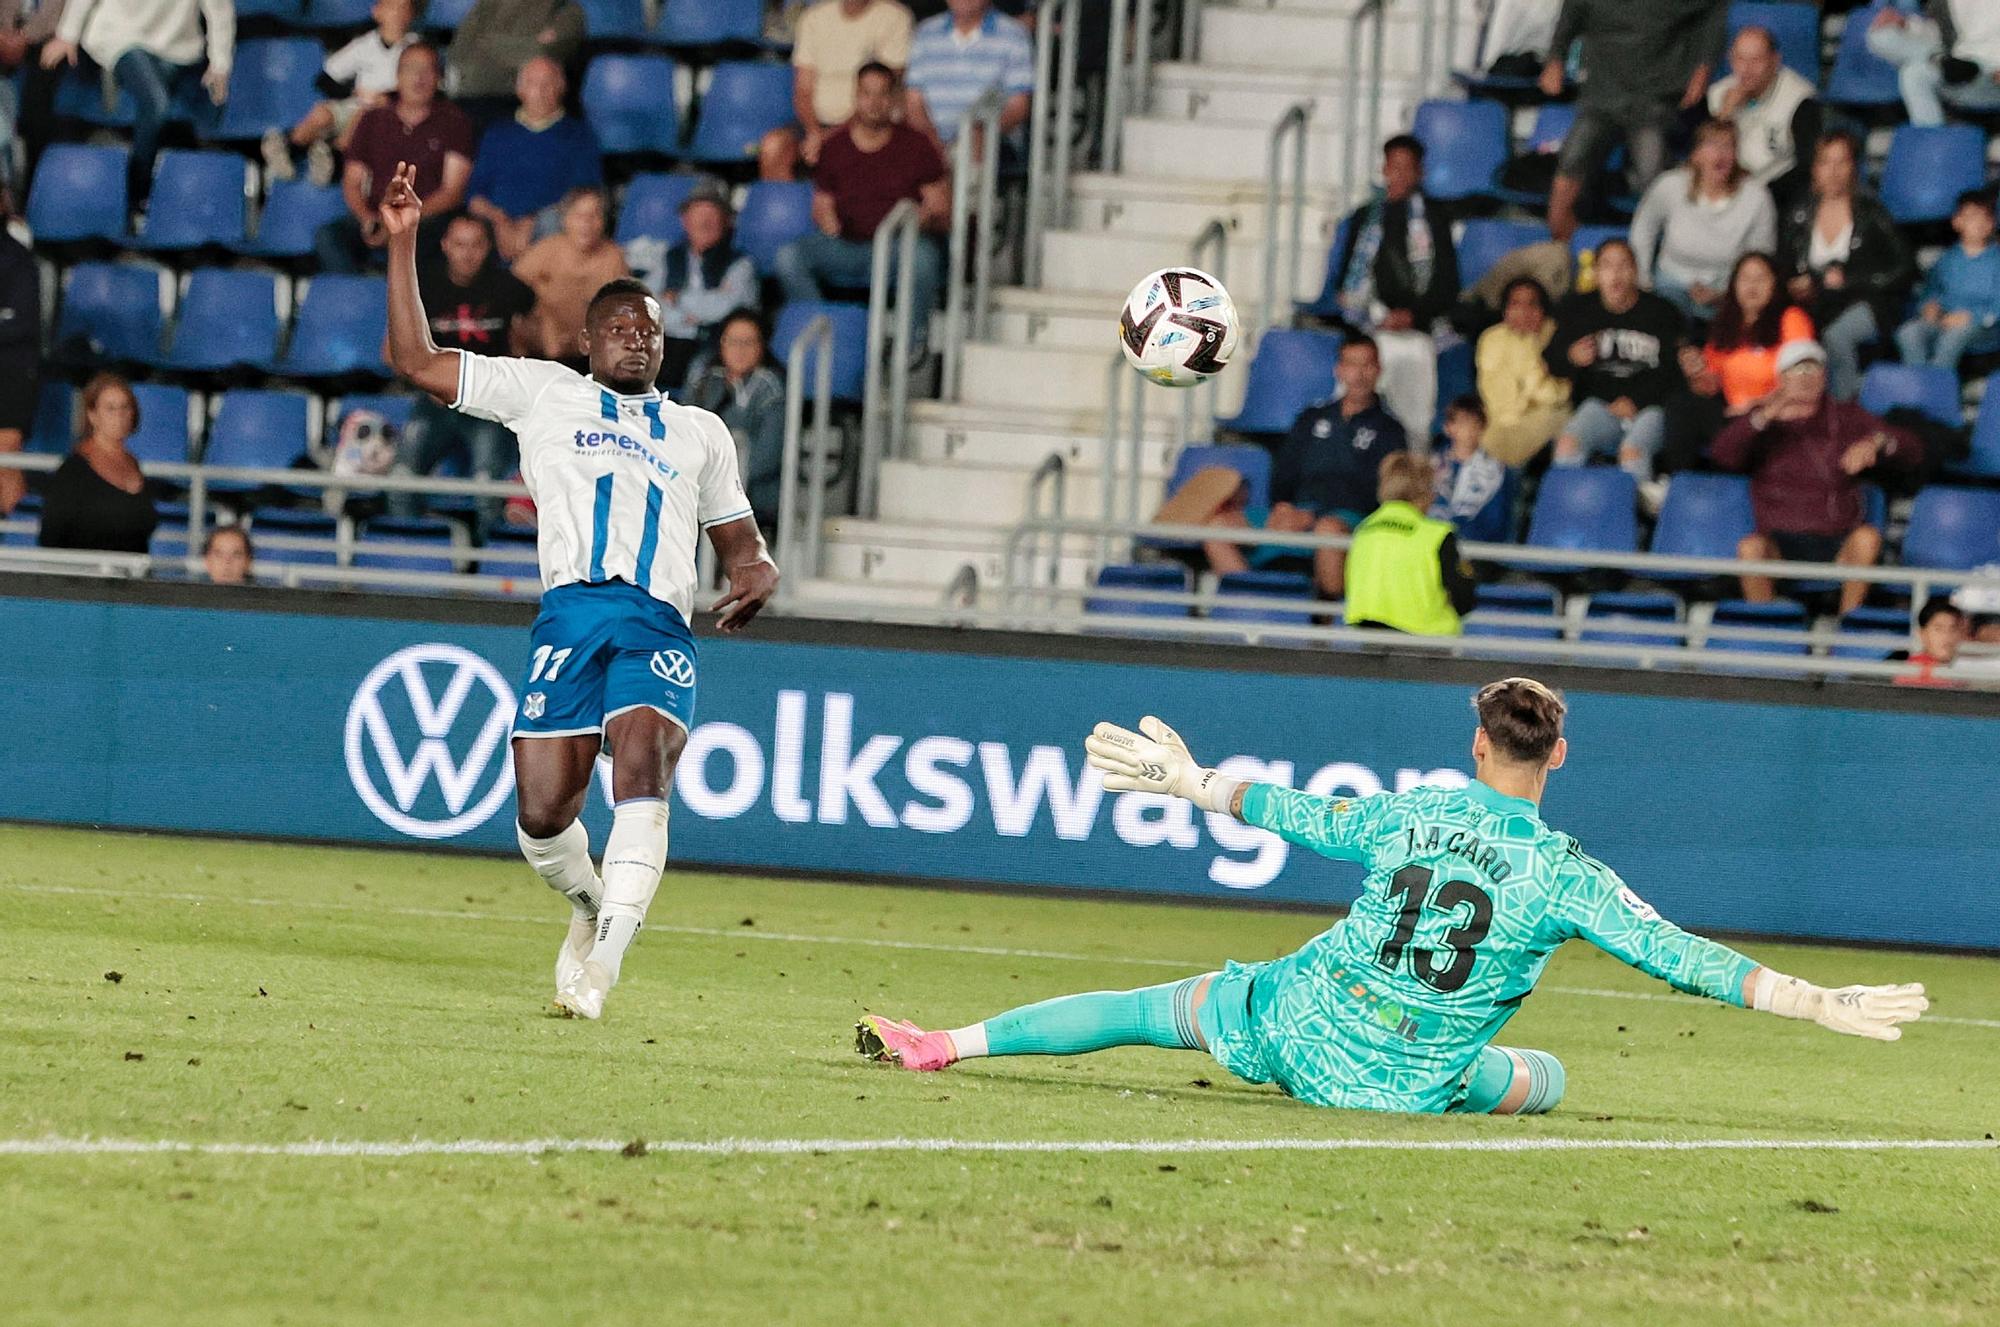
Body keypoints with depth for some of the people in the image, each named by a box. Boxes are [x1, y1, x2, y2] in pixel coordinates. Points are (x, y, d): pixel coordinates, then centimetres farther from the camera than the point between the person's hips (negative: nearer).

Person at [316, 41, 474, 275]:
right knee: (327, 236, -28)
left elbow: (452, 191, 1)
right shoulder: (373, 120, 18)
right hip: (376, 218, 3)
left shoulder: (453, 122, 9)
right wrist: (368, 219, -7)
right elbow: (351, 184, 16)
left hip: (431, 220, -3)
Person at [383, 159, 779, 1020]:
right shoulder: (543, 392, 22)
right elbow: (417, 360, 19)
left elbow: (738, 540, 33)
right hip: (570, 612, 0)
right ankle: (590, 905, 24)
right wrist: (403, 243, 15)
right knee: (543, 815, -8)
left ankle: (603, 961, -30)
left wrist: (756, 578, 8)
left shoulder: (700, 432, 28)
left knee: (641, 767, -26)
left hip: (661, 626, 0)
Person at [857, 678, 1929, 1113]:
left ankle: (943, 1047, 24)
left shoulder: (1414, 816, -5)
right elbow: (1677, 954, -16)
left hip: (1296, 1022, 2)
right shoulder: (1565, 875, -13)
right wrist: (1819, 1004, -14)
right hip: (1411, 1083, -2)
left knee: (1159, 1005, 22)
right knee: (1547, 1075, 25)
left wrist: (1194, 786, 23)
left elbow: (1302, 816, 7)